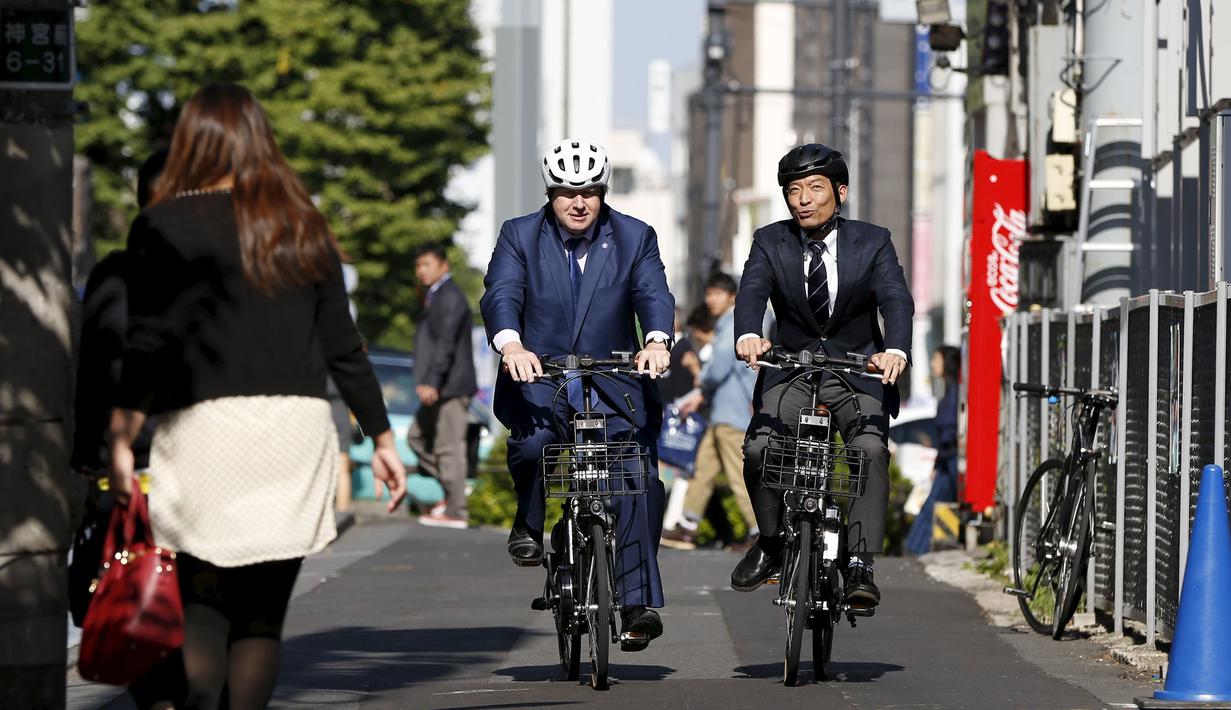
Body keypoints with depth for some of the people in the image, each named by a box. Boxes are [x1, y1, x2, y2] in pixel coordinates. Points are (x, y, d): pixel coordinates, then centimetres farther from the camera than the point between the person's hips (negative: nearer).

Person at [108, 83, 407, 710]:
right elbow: (342, 346, 13)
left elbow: (146, 346, -8)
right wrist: (381, 437, 19)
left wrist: (120, 442, -7)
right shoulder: (303, 228, 13)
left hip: (206, 426, -3)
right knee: (263, 612, 8)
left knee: (201, 604, -1)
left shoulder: (165, 226, 0)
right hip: (298, 430, 3)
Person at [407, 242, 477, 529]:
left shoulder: (450, 297, -13)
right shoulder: (434, 296, 19)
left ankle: (456, 512, -6)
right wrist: (426, 382, 23)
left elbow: (445, 343, -23)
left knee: (449, 448, -8)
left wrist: (432, 382, -30)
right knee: (418, 437, 16)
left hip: (451, 387, -11)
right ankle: (452, 490, 18)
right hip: (438, 388, 11)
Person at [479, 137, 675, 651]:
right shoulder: (519, 236, 1)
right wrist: (511, 344, -35)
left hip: (613, 381, 1)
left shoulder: (635, 238, 3)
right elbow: (500, 295, -13)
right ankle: (528, 523, -1)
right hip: (537, 373, -1)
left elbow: (654, 294, -11)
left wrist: (657, 342, -33)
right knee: (532, 438, -31)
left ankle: (638, 603, -6)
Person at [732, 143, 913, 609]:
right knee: (758, 448, -22)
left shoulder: (872, 242, -4)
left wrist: (895, 350, -41)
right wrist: (749, 335, -42)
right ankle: (770, 543, 3)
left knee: (871, 449, -28)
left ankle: (860, 566, -25)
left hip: (858, 373, -1)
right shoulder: (770, 242, -1)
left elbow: (897, 300, -19)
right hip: (789, 370, 1)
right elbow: (752, 292, -19)